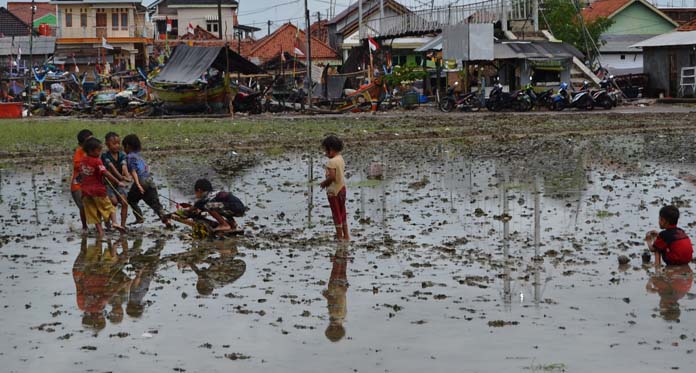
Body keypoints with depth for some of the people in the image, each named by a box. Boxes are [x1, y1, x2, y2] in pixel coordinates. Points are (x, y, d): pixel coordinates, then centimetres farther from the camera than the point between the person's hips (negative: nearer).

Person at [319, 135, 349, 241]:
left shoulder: (331, 162, -22)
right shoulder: (341, 159, 6)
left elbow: (332, 176, -29)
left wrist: (324, 183, -13)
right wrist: (326, 182, 9)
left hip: (333, 191, -8)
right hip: (342, 188, 8)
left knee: (336, 214, 2)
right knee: (342, 213, 17)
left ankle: (340, 237, 8)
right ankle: (346, 235, 23)